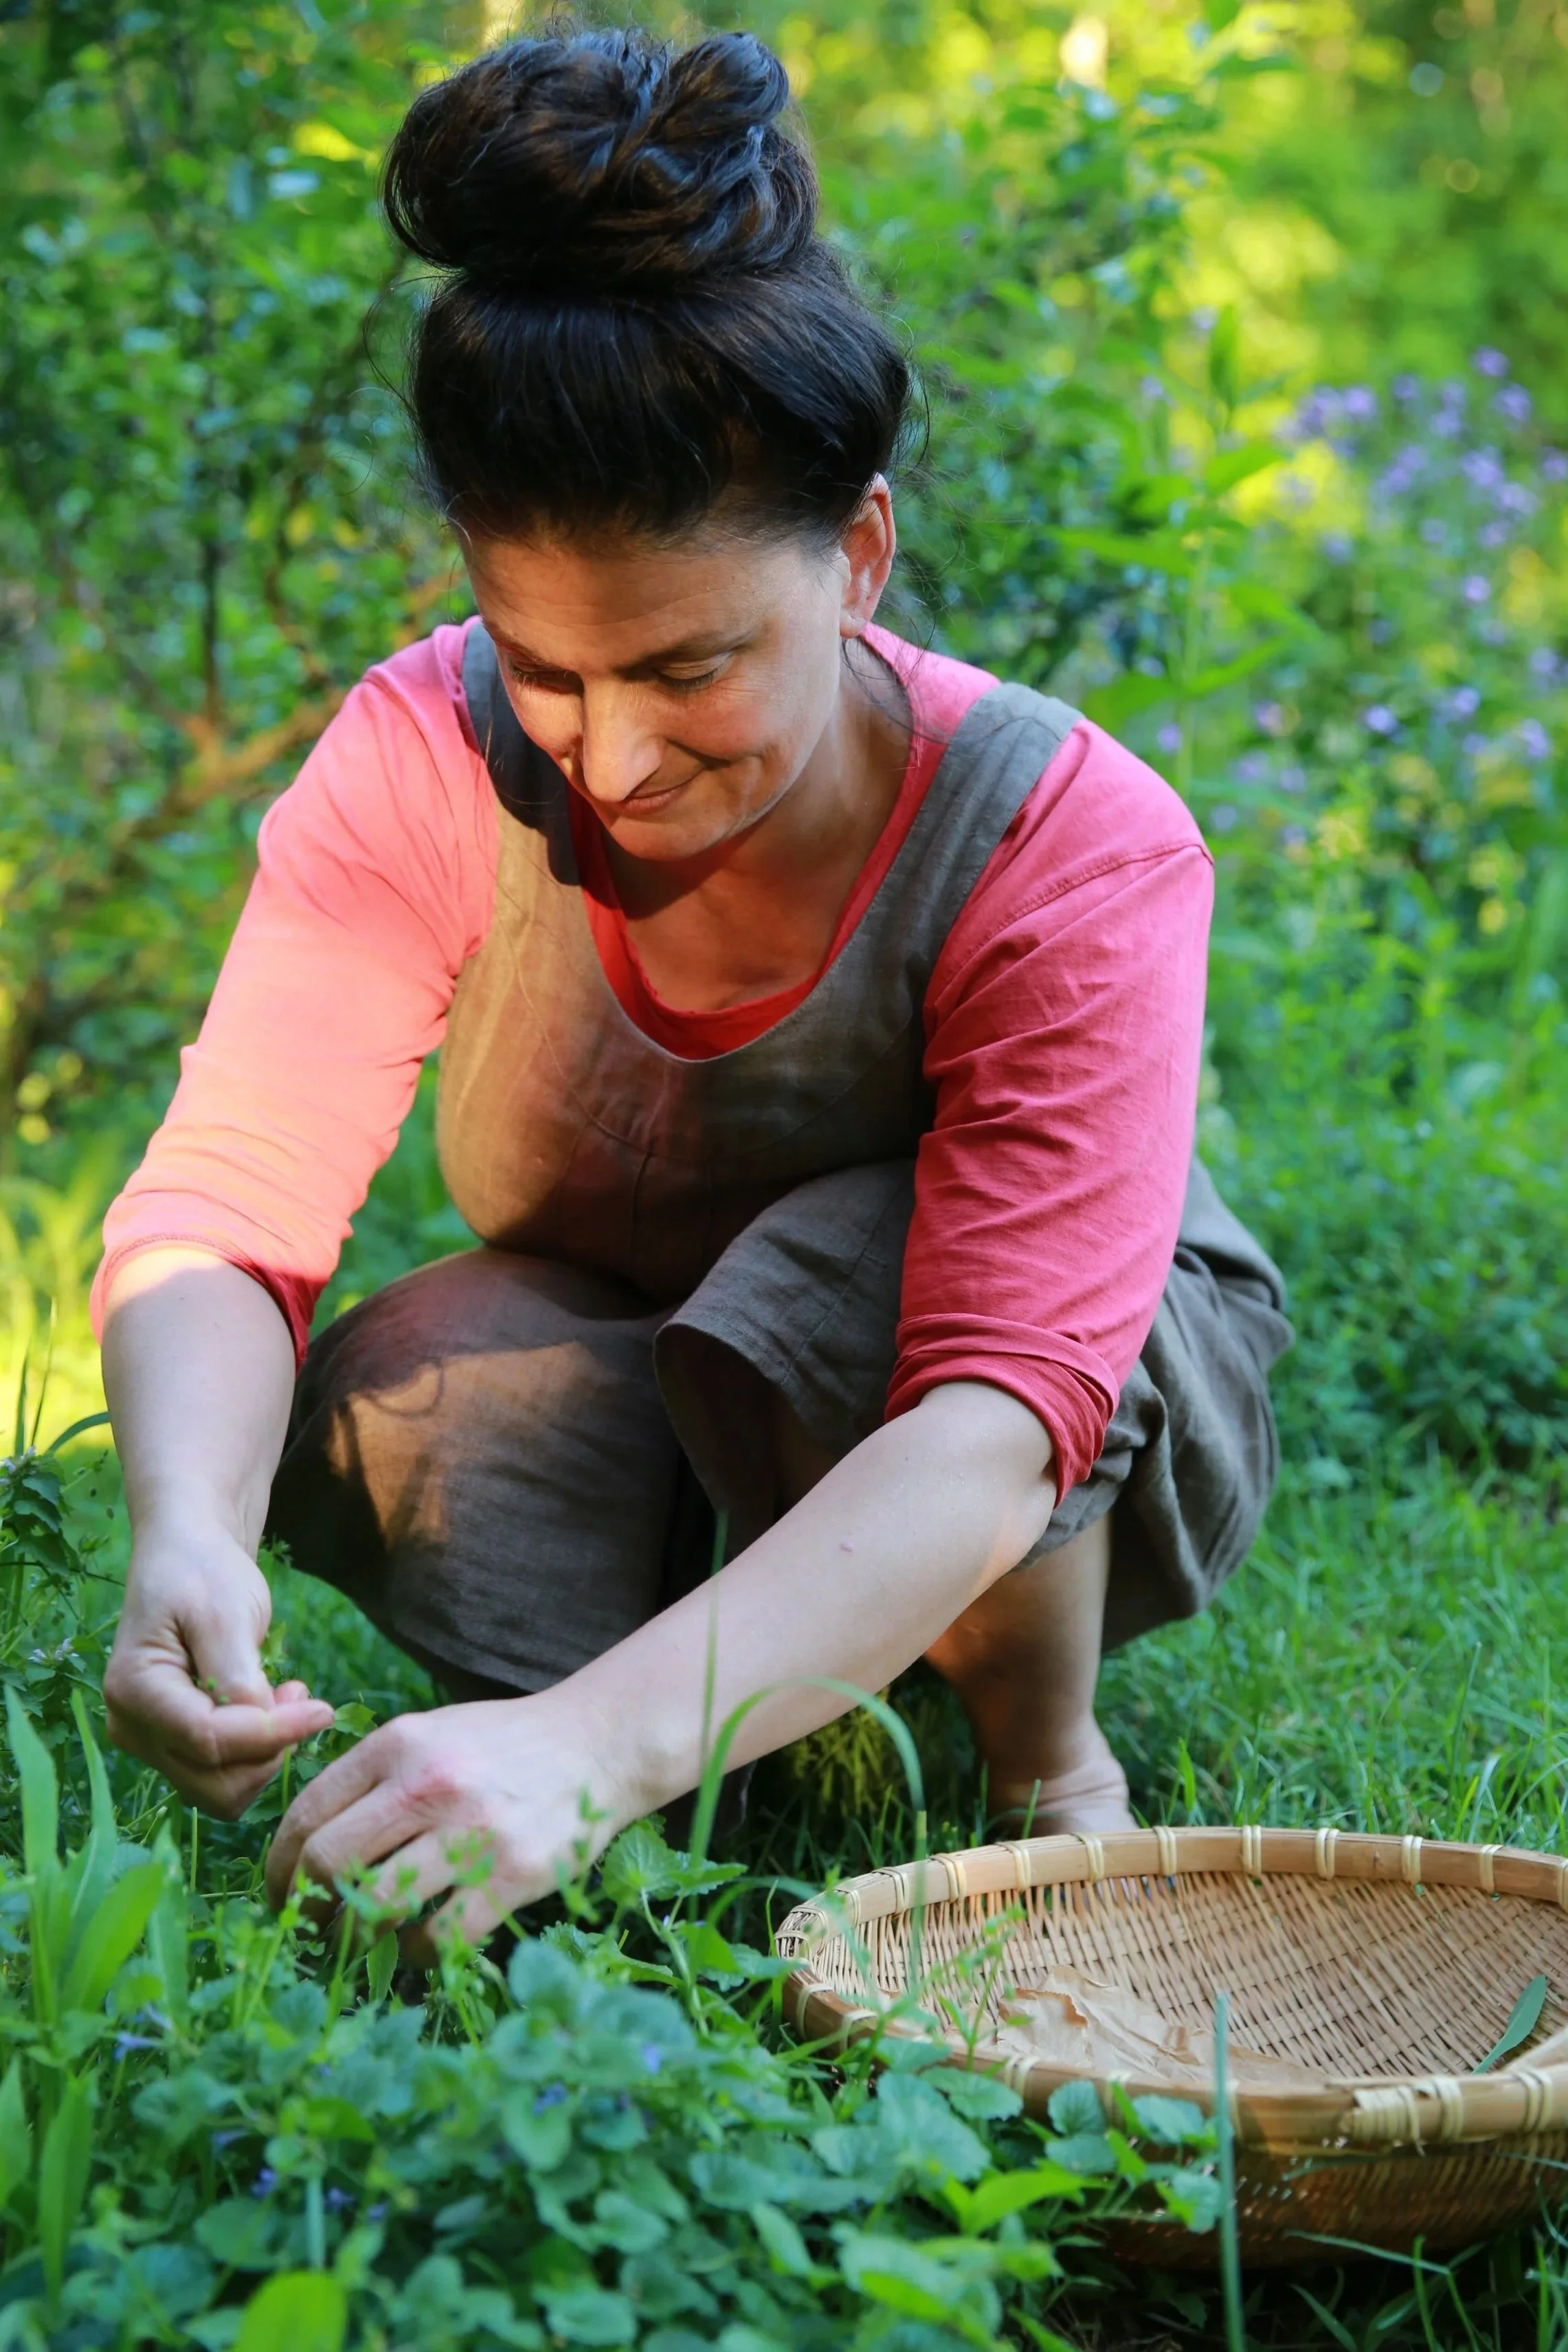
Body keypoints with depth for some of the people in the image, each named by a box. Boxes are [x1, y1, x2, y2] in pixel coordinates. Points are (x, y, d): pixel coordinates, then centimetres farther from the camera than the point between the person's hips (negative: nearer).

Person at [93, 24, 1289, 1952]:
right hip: (632, 1440, 2)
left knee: (826, 1281, -36)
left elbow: (998, 1420, -42)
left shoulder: (1075, 852, -31)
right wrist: (186, 1536, -52)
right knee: (404, 1386, -31)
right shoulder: (427, 763, -22)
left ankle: (1051, 1776, -9)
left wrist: (600, 1742, -59)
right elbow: (223, 1205, -28)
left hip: (1113, 1425, -2)